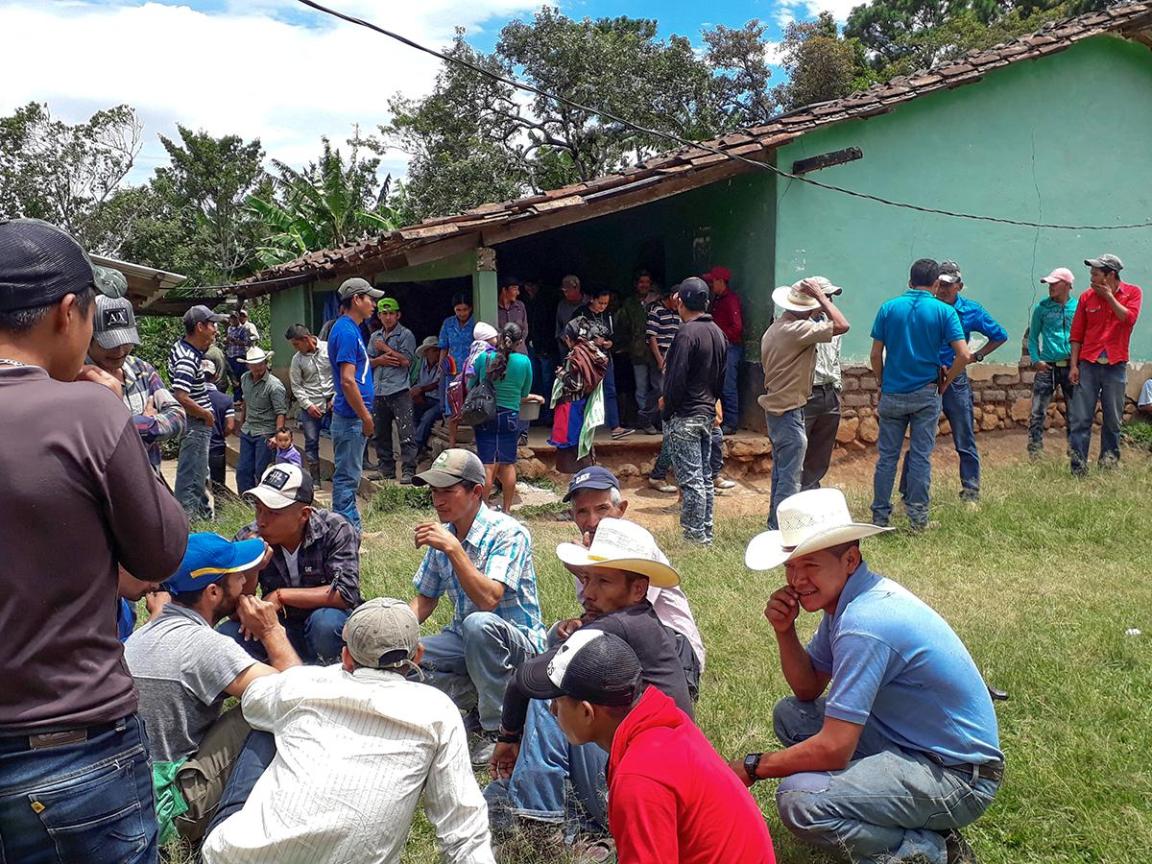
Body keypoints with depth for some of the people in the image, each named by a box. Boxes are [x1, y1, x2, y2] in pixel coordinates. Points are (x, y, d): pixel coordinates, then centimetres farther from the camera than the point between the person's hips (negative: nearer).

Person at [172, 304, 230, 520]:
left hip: (199, 423, 11)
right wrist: (206, 414, -18)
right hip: (195, 424, -11)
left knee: (199, 473, 23)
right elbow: (181, 398, -31)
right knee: (191, 477, -3)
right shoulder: (188, 359, -24)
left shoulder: (182, 346, 6)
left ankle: (203, 511, 36)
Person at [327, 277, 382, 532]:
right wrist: (366, 417, -18)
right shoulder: (346, 332, -16)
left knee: (349, 476, 15)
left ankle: (352, 529, 23)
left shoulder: (349, 329, 15)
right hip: (351, 418, -10)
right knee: (347, 477, -4)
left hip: (352, 417, 10)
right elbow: (348, 381, -22)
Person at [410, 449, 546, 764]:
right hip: (465, 639, 7)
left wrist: (453, 549, -36)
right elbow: (425, 599, 11)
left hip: (519, 642, -6)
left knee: (478, 624, -39)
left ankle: (496, 729, -18)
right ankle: (477, 695, 2)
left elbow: (488, 599, -33)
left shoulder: (508, 533, -20)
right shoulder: (443, 535, 2)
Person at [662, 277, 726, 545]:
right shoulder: (718, 333, 11)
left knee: (690, 478, -4)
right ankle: (706, 531, 20)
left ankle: (695, 534, -1)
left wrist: (667, 410, -11)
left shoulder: (687, 333, -16)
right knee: (705, 476, 13)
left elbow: (677, 378, -20)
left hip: (684, 416, -9)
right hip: (707, 413, 9)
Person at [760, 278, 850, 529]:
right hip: (790, 411, -10)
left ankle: (775, 524, 28)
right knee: (790, 478, -4)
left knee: (781, 472, 19)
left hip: (775, 408, 10)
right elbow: (842, 325, -26)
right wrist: (821, 297, -17)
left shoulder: (775, 328, 11)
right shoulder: (798, 329, -20)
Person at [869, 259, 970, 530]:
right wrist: (945, 382, 3)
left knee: (887, 456, 7)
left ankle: (880, 516, 13)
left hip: (892, 394, 1)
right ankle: (918, 517, 12)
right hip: (926, 394, -1)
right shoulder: (944, 311, -4)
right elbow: (964, 355, -11)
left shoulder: (889, 308, -1)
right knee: (921, 456, 6)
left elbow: (876, 355, -1)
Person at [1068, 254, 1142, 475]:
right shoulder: (1087, 297, 4)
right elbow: (1076, 334, 5)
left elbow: (1129, 318, -16)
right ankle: (1078, 469, -3)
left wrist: (1109, 296, -13)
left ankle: (1109, 463, 22)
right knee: (1080, 419, -5)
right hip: (1088, 364, 0)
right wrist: (1073, 365, 0)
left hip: (1115, 365, 0)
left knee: (1113, 420, 9)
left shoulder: (1132, 293, 3)